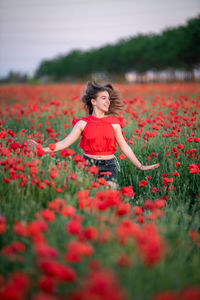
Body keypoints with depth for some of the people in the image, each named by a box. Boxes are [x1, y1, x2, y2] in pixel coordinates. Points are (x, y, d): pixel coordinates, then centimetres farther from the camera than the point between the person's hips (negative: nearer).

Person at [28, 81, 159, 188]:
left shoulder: (114, 123, 5)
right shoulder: (83, 123, 2)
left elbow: (124, 147, 11)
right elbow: (65, 143, 2)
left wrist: (140, 166, 8)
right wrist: (43, 149, -8)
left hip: (109, 166, 1)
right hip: (88, 164, -1)